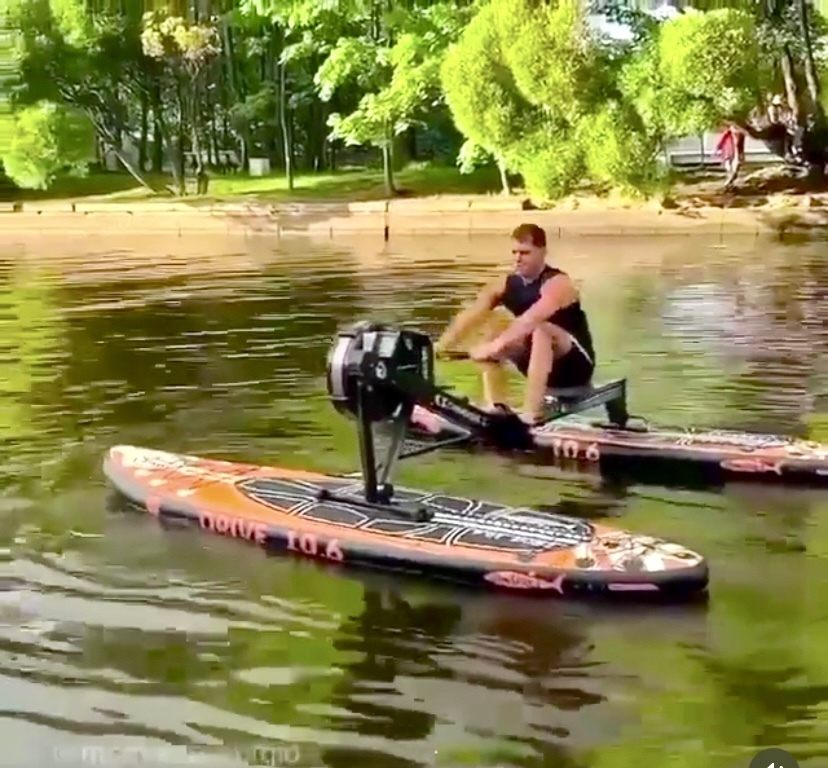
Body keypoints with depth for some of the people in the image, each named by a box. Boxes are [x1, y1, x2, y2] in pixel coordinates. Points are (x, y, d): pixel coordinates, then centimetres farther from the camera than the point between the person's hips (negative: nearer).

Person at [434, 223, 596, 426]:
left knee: (541, 330, -35)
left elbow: (531, 320, -40)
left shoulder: (557, 283, -21)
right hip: (544, 366, 7)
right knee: (491, 339, -10)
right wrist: (440, 346, -31)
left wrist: (496, 346, -50)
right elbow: (469, 316, -15)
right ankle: (495, 409, -20)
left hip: (576, 365, -7)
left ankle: (530, 414, -42)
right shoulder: (504, 284, -2)